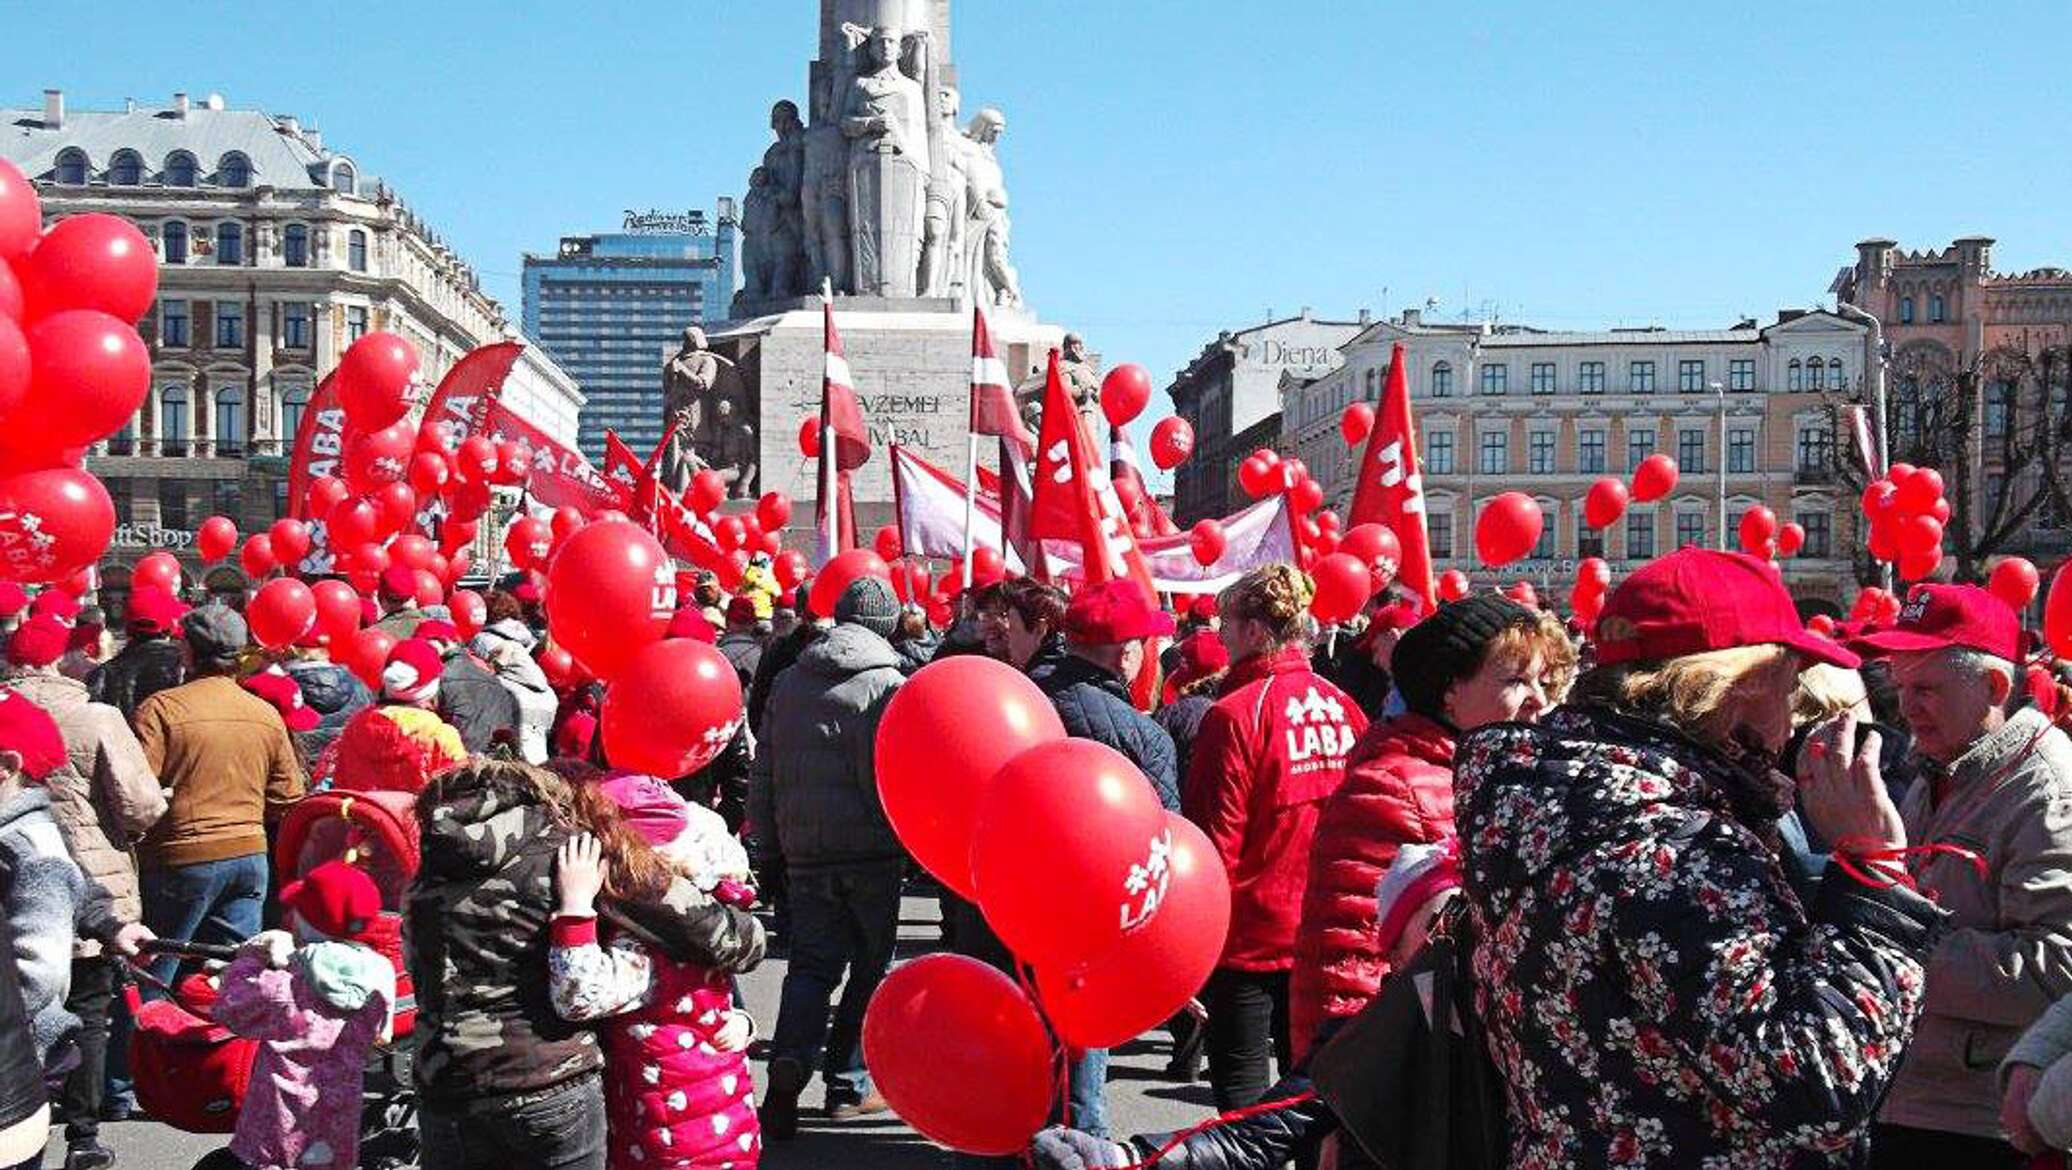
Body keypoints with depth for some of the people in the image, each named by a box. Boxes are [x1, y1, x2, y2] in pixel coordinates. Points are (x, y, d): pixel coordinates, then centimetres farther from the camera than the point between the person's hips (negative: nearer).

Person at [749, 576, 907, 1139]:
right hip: (872, 851, -4)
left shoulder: (789, 682, 8)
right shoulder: (887, 684, -8)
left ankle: (788, 1070, -14)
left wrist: (772, 838, 17)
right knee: (872, 965, 11)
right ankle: (847, 1086, 13)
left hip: (804, 852, 4)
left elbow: (764, 770, 11)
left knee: (811, 966, 8)